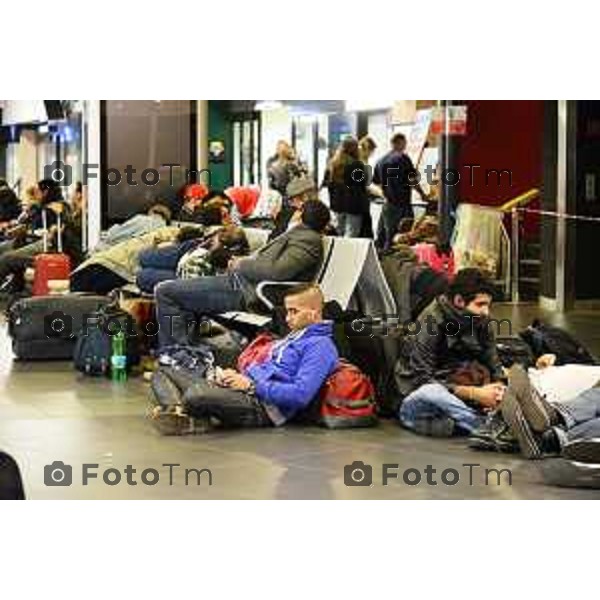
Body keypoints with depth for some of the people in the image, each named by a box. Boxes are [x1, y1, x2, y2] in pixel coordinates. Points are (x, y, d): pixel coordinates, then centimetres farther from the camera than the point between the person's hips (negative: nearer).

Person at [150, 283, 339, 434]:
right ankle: (180, 413, -21)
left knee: (195, 396, -32)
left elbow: (300, 395, -20)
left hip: (265, 406, -11)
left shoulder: (320, 346, -8)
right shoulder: (295, 336, 24)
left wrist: (251, 385, -15)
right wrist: (236, 376, 5)